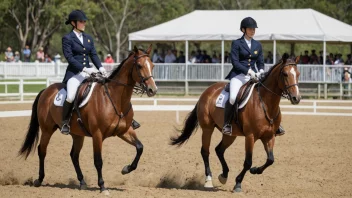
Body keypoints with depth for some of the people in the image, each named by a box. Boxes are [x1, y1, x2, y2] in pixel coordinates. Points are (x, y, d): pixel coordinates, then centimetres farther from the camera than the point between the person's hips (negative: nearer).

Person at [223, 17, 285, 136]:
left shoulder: (257, 45, 14)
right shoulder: (236, 44, -1)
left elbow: (260, 62, 17)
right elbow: (235, 62, -8)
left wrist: (261, 71, -6)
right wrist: (248, 71, -19)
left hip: (254, 76, 5)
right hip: (239, 75, -5)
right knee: (233, 97, -29)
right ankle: (226, 124, -15)